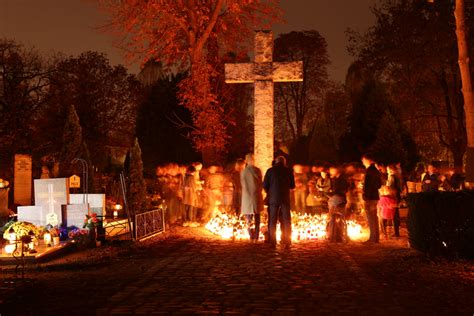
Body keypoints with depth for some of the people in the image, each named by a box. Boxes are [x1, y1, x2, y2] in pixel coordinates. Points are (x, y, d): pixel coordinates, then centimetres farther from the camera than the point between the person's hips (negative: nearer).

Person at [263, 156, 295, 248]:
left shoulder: (270, 171, 0)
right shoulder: (288, 171, 3)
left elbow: (265, 185, -2)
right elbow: (292, 186, 7)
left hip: (273, 199, -1)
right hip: (285, 199, 1)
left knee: (272, 221, 5)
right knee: (286, 221, 6)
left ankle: (272, 242, 2)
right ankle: (287, 242, 3)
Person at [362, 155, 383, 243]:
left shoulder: (369, 170, -16)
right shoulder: (376, 170, 13)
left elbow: (367, 185, -21)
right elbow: (379, 184, 20)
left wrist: (365, 197, -21)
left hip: (369, 197, -9)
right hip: (375, 196, 9)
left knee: (371, 218, -5)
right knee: (374, 218, 16)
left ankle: (373, 238, -3)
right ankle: (375, 237, 23)